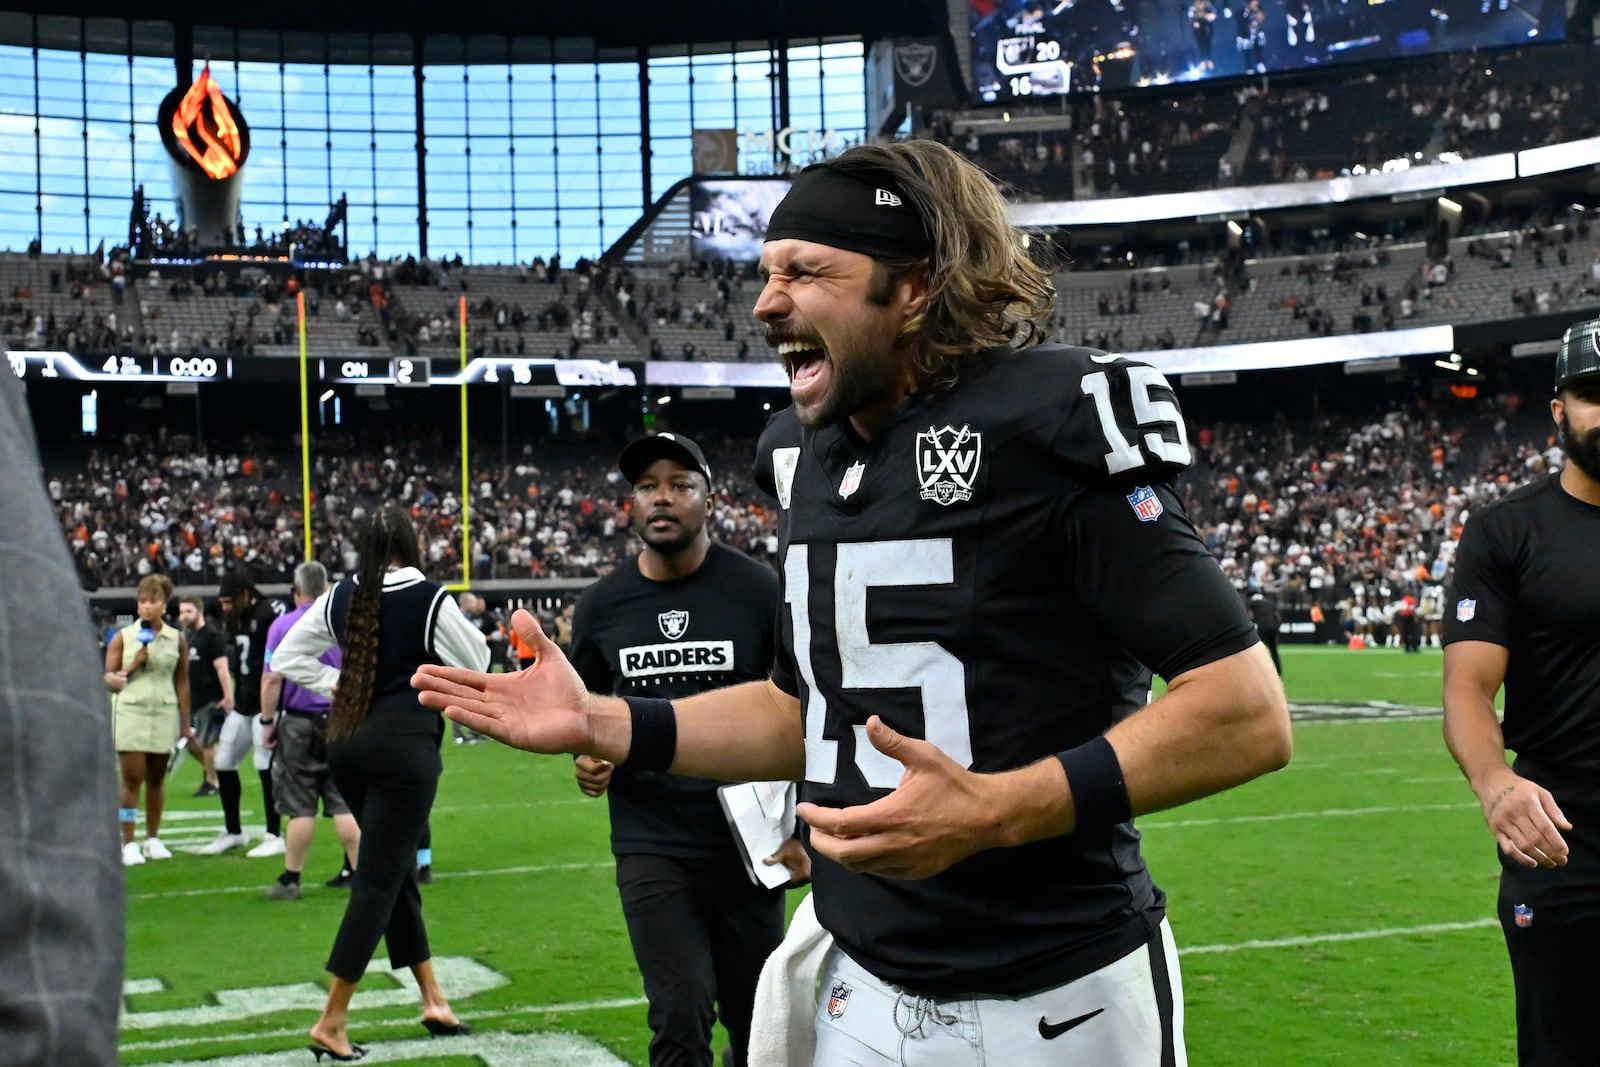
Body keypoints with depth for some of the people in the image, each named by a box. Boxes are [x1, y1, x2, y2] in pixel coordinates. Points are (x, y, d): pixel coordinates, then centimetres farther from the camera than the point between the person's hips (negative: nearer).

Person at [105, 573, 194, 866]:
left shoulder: (176, 639, 5)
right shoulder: (123, 637, 2)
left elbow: (182, 683, 9)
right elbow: (107, 678, 3)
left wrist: (185, 723, 8)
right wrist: (133, 666, -13)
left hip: (164, 714, 2)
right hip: (131, 713, -2)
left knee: (156, 779, 7)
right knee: (132, 778, -5)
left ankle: (153, 839, 19)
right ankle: (129, 844, -1)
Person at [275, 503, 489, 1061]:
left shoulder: (341, 596, 4)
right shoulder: (430, 599, -11)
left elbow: (286, 658, 10)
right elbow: (476, 664, -2)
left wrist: (336, 683, 10)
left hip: (348, 740, 6)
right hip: (404, 743, -6)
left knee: (396, 870, 18)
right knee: (378, 881, -2)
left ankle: (432, 999, 27)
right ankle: (331, 1023, -4)